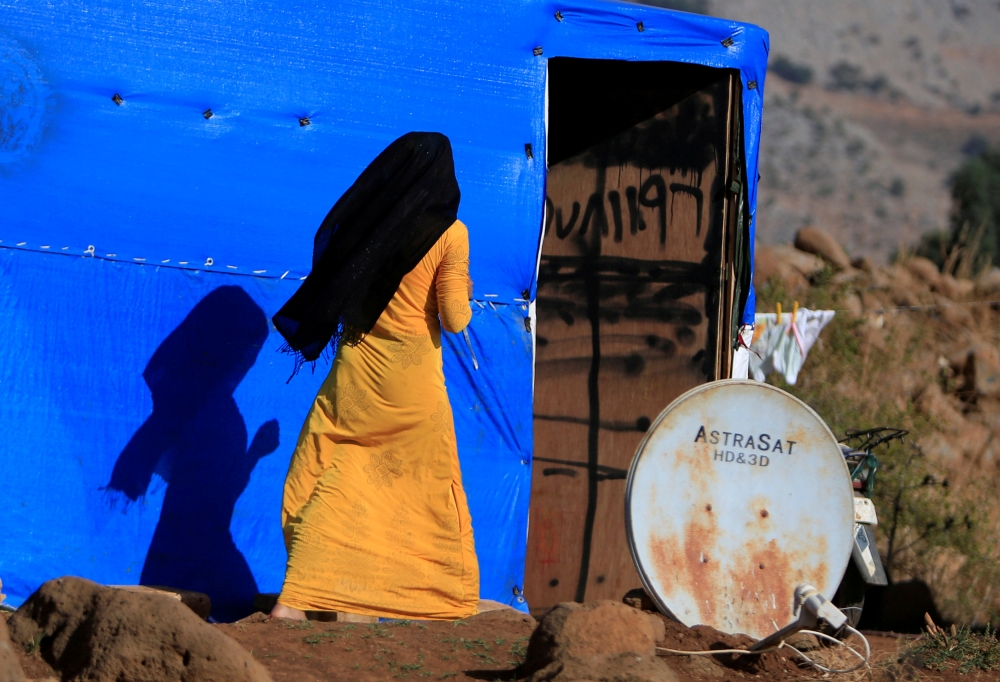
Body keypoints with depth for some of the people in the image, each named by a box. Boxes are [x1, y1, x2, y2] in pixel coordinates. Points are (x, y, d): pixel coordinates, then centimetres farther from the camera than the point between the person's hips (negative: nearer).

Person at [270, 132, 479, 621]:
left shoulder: (363, 219, 1)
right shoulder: (449, 234, -8)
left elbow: (331, 293, 7)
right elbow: (455, 320, -9)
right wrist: (463, 292, 11)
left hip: (356, 368, 2)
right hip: (413, 380, -2)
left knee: (326, 481, 4)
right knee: (428, 487, 11)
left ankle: (295, 599, -9)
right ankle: (446, 599, 21)